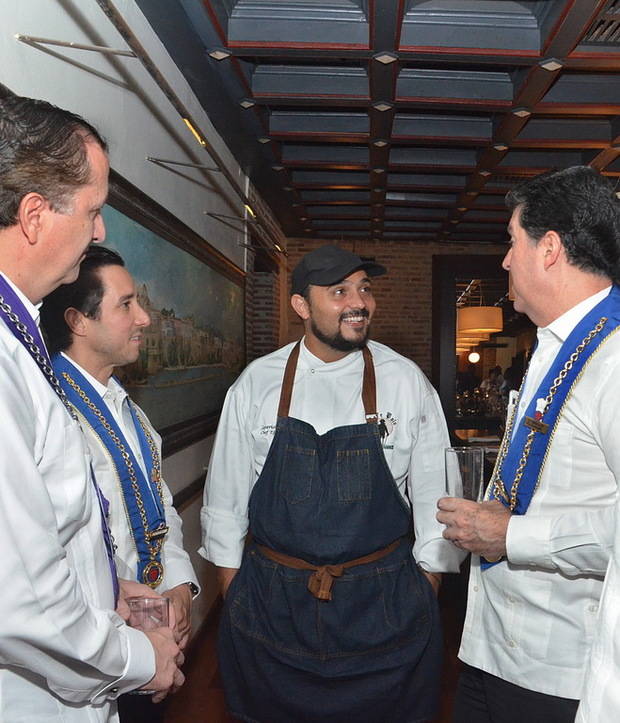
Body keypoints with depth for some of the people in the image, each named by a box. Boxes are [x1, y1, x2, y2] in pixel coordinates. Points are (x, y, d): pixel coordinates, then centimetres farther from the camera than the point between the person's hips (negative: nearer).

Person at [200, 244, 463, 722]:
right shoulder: (256, 383, -4)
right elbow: (226, 498, 3)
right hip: (269, 603, 1)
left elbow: (433, 495, 0)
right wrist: (233, 600, 5)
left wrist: (424, 600, 1)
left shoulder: (408, 382, -5)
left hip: (385, 604, 0)